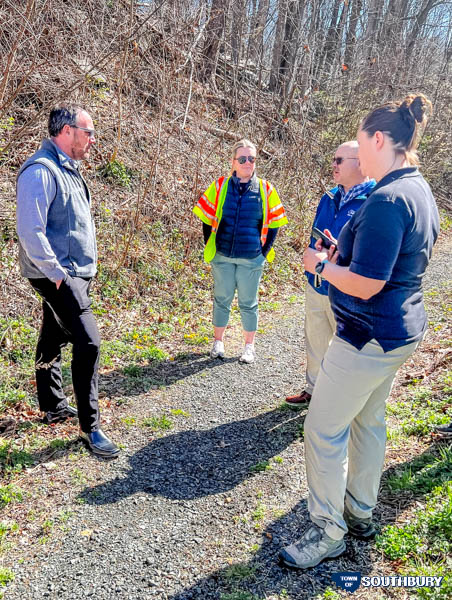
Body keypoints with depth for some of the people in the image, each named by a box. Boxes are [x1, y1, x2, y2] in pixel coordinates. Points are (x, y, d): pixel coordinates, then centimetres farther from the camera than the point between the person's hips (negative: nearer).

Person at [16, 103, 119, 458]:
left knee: (54, 340, 18)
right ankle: (90, 426, -1)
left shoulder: (68, 169, 15)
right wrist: (57, 273, -19)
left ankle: (53, 406, 34)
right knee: (88, 342, -12)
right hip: (58, 276, -10)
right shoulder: (41, 170, -17)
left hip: (76, 273, 10)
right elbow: (30, 231, -23)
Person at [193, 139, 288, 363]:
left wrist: (265, 250, -1)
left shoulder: (265, 189, -1)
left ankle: (249, 346, 24)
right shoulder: (220, 186, -1)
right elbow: (207, 219, 5)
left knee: (248, 303, 9)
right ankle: (218, 342, 28)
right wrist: (210, 248, 2)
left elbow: (273, 223, 6)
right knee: (222, 300, 12)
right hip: (222, 257, 1)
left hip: (251, 259, 0)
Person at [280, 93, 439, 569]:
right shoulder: (420, 191, 9)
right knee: (367, 421, 22)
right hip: (401, 329, 10)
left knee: (324, 429, 3)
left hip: (370, 336, -10)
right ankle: (360, 513, 40)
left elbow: (365, 286, -26)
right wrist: (344, 254, 10)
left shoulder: (387, 199, -23)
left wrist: (321, 264, -10)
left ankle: (328, 532, 21)